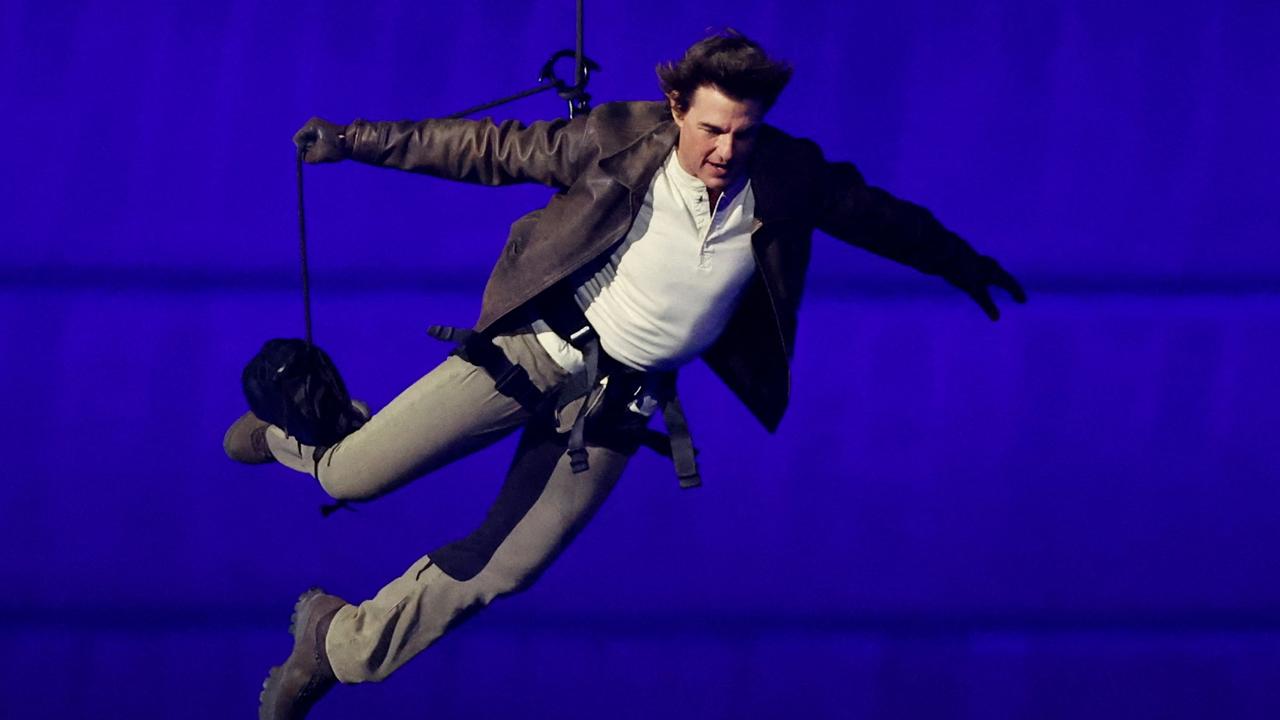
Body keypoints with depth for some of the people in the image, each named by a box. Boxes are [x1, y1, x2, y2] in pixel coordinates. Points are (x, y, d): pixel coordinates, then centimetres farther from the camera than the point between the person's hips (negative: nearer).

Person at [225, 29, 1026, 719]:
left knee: (499, 571, 2)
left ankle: (338, 644, 24)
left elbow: (871, 212, 10)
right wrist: (356, 140, -4)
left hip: (622, 399, 3)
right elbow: (491, 148, -6)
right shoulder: (619, 142, -15)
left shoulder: (786, 181, -9)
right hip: (539, 348, -3)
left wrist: (957, 260, 23)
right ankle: (297, 428, 30)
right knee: (354, 478, -8)